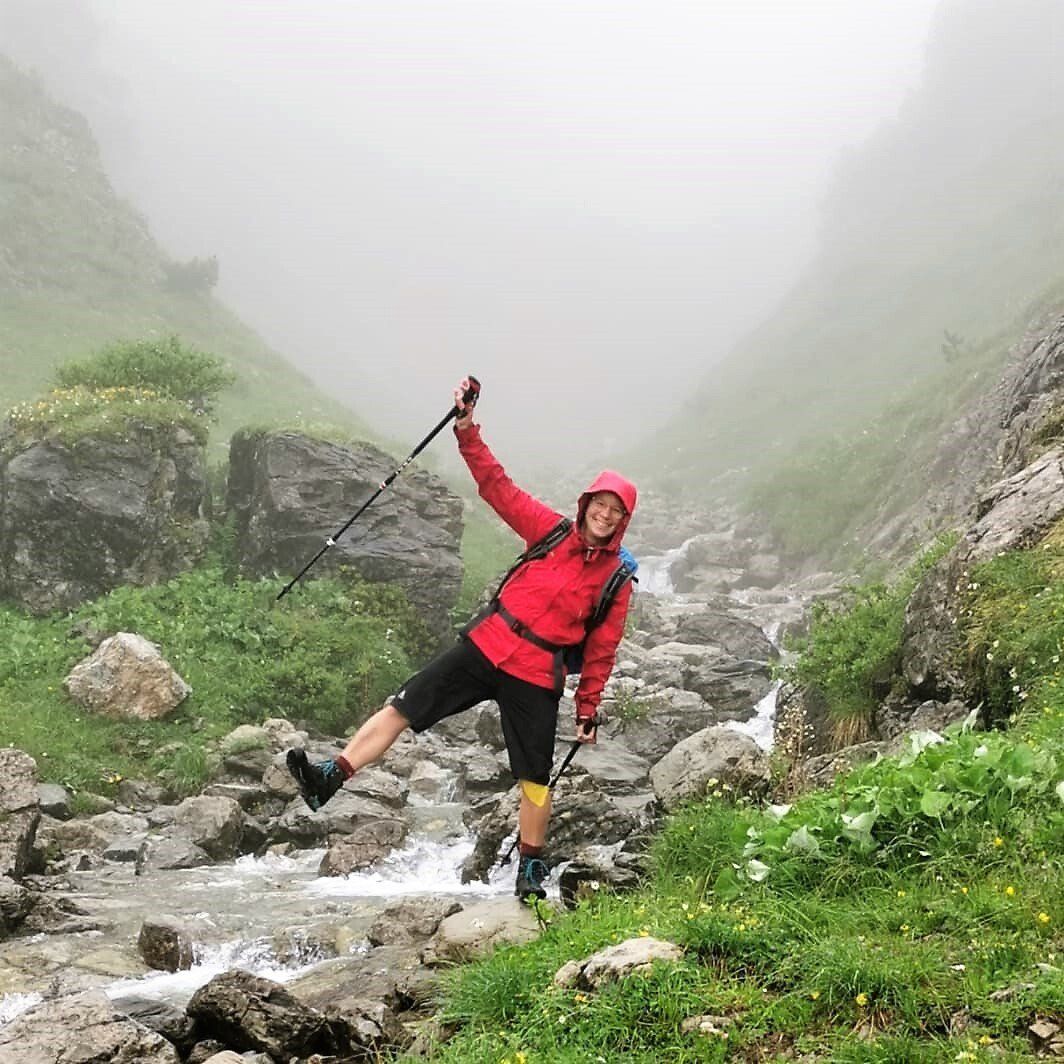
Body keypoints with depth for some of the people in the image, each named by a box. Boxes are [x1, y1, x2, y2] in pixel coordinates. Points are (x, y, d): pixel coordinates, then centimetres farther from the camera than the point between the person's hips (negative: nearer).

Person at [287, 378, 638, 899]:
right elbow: (496, 485, 2)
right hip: (486, 646, 2)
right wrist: (467, 430, -7)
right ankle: (331, 777, -7)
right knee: (403, 707, -6)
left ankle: (531, 868, 16)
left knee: (535, 778, -1)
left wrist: (588, 708, 4)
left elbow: (601, 650, 5)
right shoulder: (552, 531, 4)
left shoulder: (617, 580, 0)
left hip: (536, 676, -2)